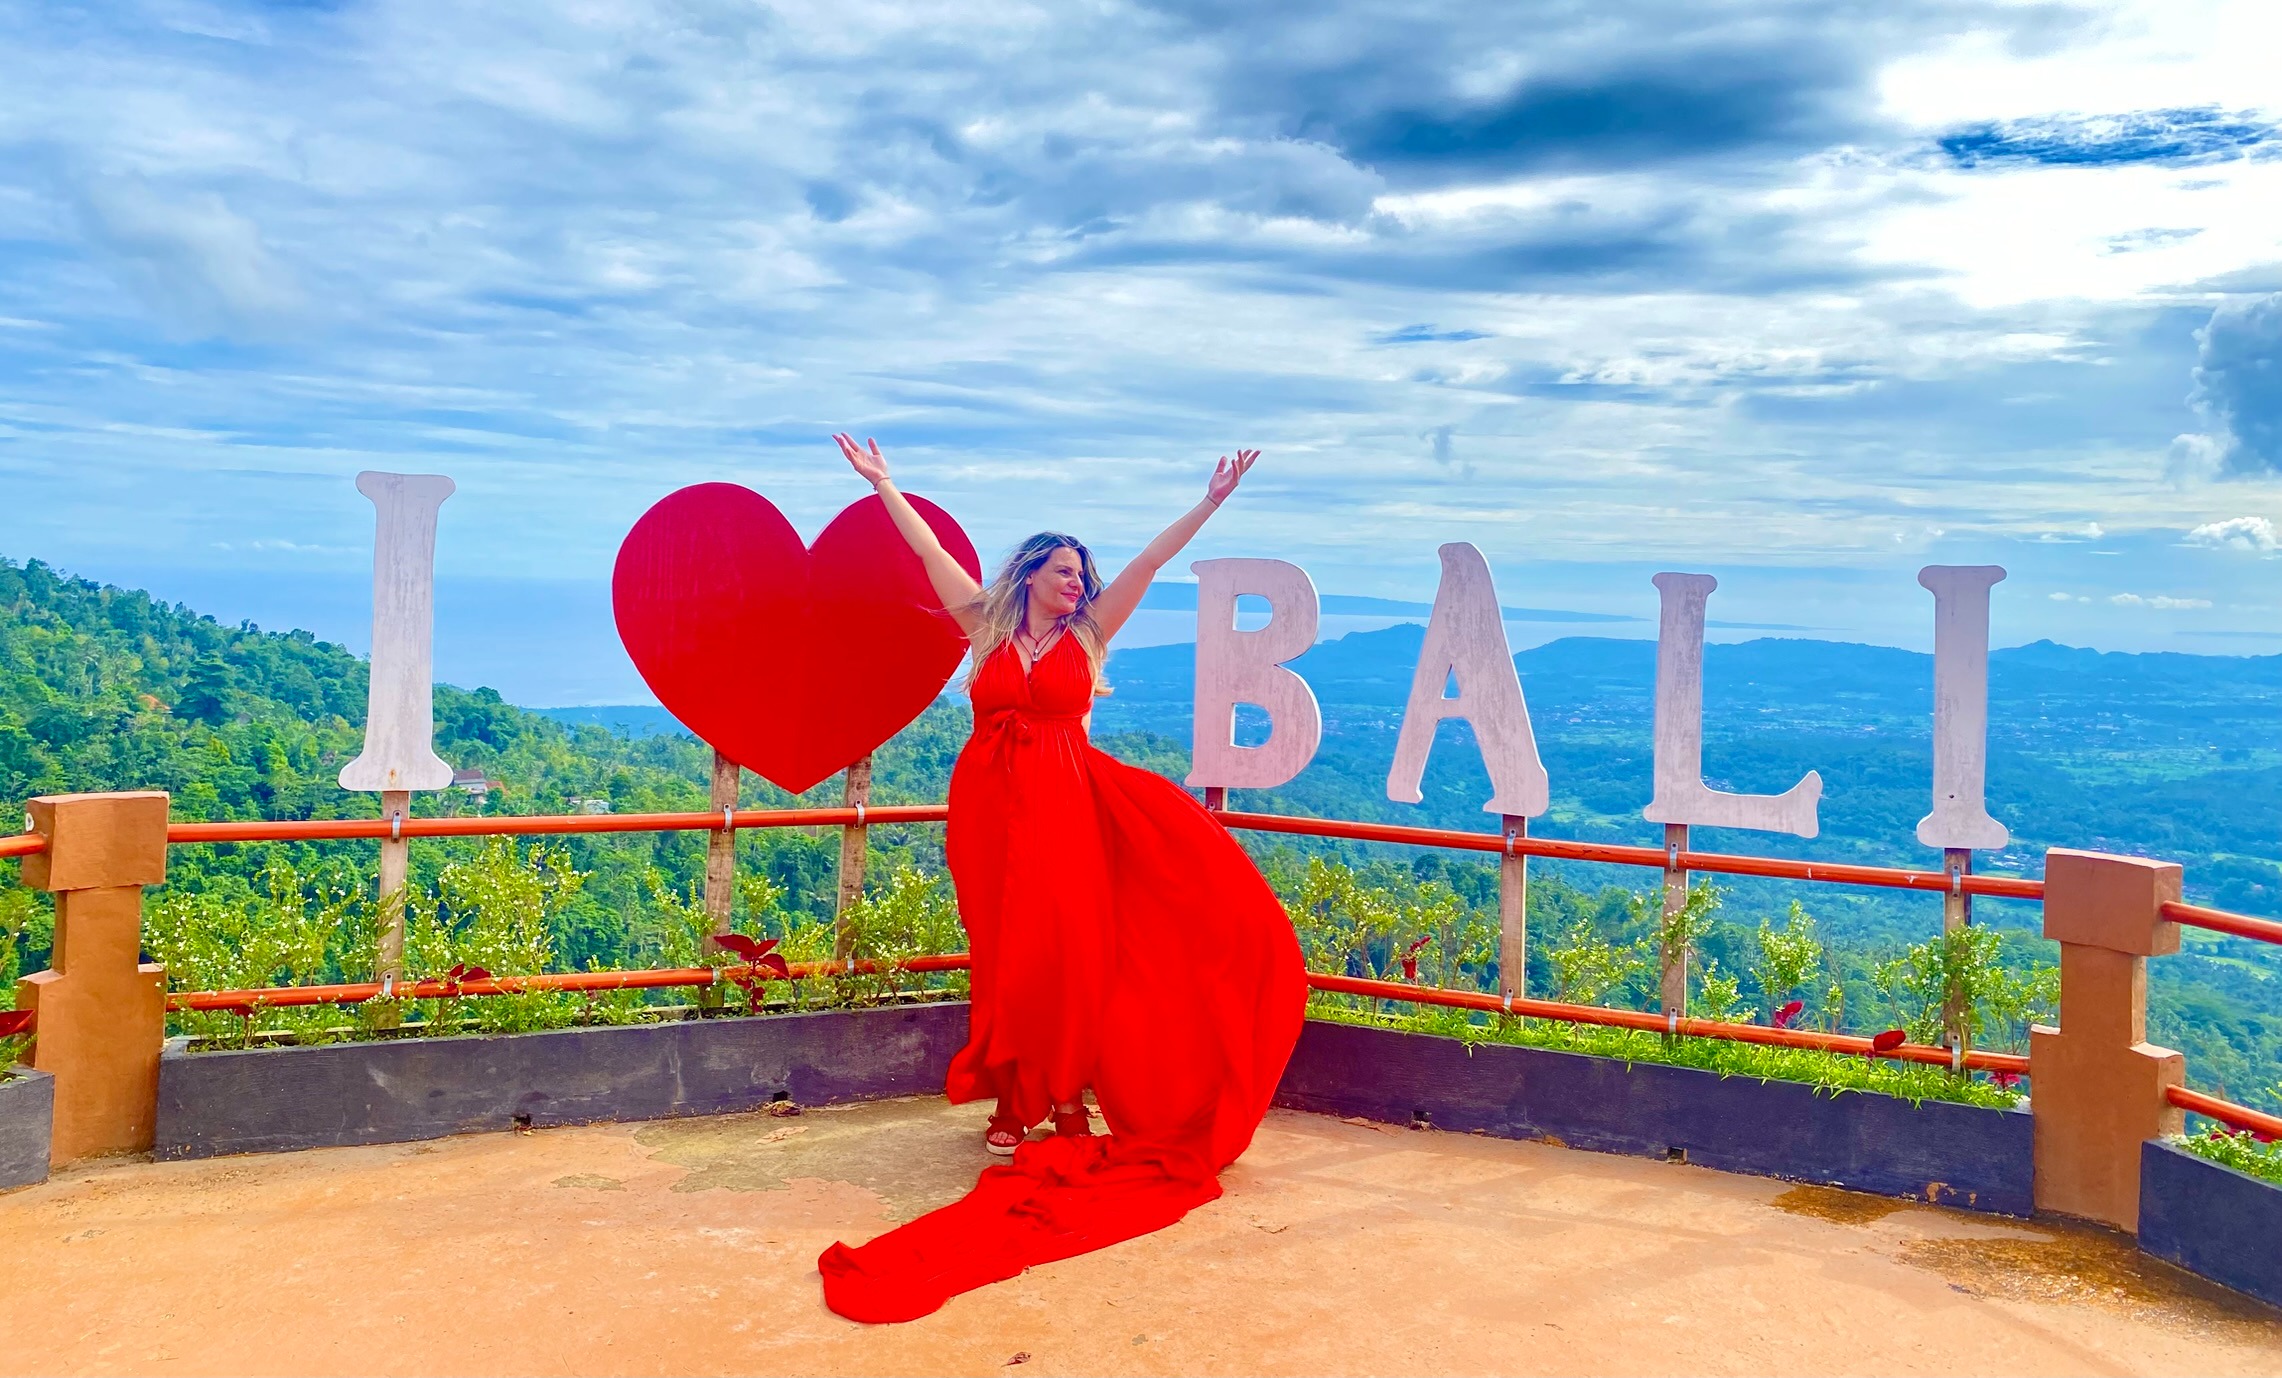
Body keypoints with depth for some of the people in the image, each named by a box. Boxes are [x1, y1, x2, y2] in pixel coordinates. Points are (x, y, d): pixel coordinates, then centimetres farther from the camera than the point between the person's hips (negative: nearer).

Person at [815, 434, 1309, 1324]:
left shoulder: (1087, 634, 10)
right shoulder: (986, 623, 9)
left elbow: (1150, 561, 6)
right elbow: (929, 549, 9)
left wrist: (1210, 504, 4)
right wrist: (883, 485, 10)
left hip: (1066, 807, 0)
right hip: (992, 808, 0)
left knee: (1071, 950, -4)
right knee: (1005, 954, 1)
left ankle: (1071, 1101, 7)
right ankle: (1012, 1103, 9)